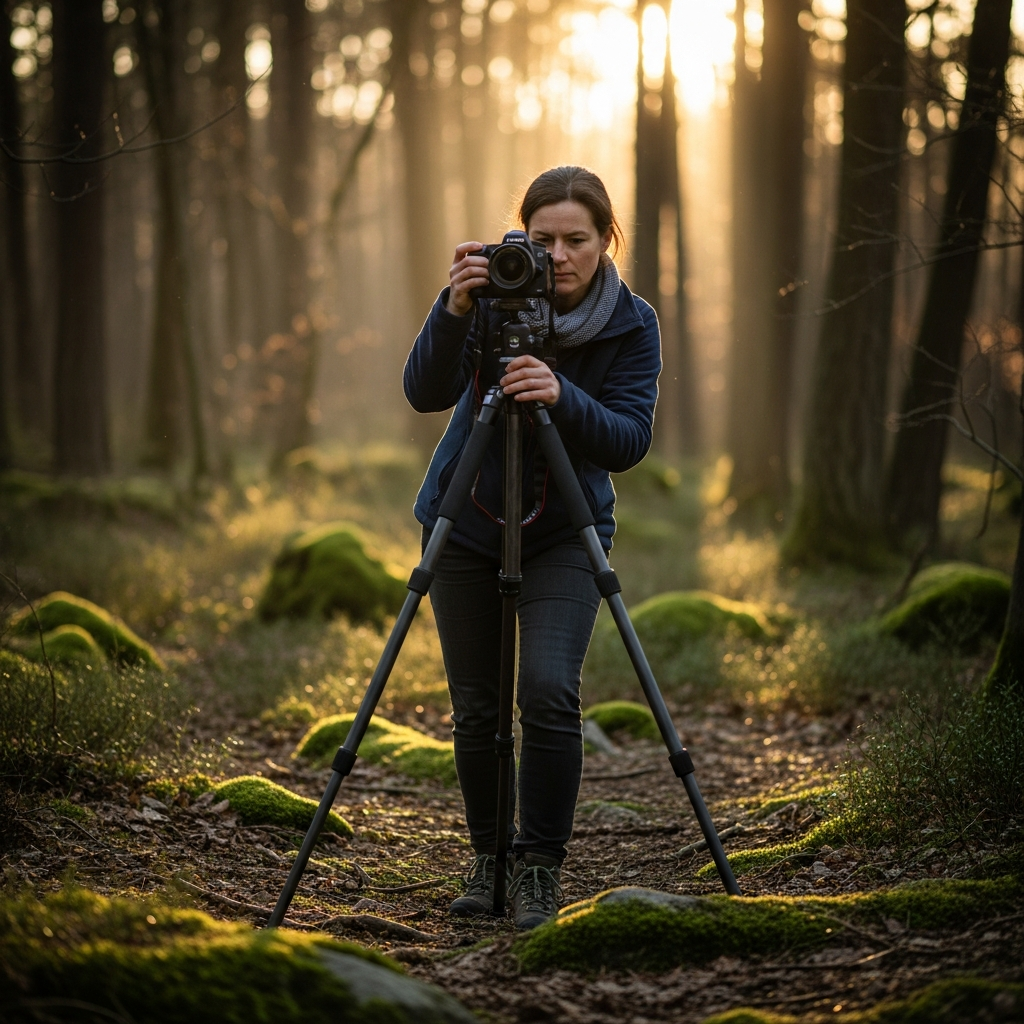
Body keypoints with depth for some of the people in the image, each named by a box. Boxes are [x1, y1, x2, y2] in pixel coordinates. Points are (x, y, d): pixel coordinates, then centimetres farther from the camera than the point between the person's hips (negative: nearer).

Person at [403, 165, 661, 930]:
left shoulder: (632, 324, -10)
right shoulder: (494, 294, -12)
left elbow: (628, 443, -18)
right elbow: (426, 393, -21)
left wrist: (561, 396, -35)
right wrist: (454, 311, -37)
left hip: (565, 531, -1)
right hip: (466, 525, 1)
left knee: (549, 691, -19)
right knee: (475, 708, 2)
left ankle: (541, 868, -5)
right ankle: (491, 859, 22)